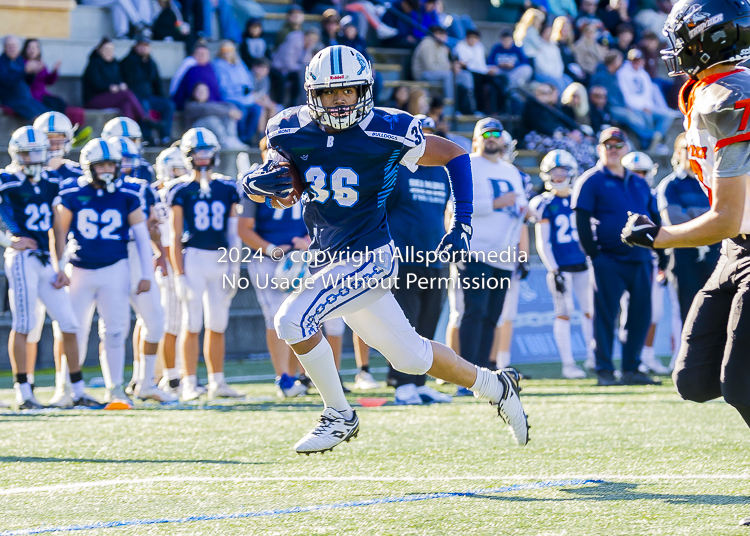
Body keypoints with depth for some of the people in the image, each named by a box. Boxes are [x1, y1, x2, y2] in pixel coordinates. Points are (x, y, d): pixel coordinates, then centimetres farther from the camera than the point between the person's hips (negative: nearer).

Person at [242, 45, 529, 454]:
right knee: (409, 356, 16)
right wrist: (257, 182, -15)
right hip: (327, 261, 6)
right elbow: (263, 191, 10)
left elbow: (454, 155, -2)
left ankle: (339, 416, -3)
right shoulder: (290, 132, -3)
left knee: (292, 319, -23)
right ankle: (493, 387, 39)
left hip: (369, 259, -6)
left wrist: (462, 223, -8)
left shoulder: (386, 133, -15)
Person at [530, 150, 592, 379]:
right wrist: (553, 271, -12)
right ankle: (568, 364, 2)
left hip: (581, 265, 4)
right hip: (560, 266, -4)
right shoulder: (545, 204, -4)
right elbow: (542, 243, -6)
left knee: (590, 310, 4)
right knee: (564, 312, -4)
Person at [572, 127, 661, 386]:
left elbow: (654, 218, 21)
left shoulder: (639, 184, 17)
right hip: (608, 260, -6)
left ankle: (631, 369, 14)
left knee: (641, 314, 5)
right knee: (605, 315, -5)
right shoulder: (591, 181, -1)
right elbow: (582, 221, -7)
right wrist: (594, 255, -12)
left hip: (639, 259, 6)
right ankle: (604, 371, -1)